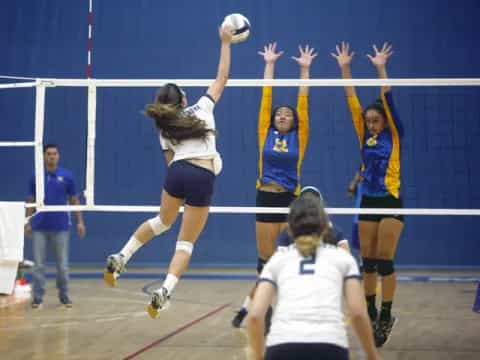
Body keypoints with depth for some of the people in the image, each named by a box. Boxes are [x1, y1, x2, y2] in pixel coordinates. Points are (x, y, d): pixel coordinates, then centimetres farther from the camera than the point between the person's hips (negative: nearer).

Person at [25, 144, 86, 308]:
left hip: (61, 227, 0)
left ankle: (64, 296, 15)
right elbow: (30, 201, 7)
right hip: (39, 227, 0)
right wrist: (28, 223, 2)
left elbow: (74, 200, 4)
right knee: (38, 264, 1)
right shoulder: (35, 177, 2)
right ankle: (38, 297, 7)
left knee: (63, 265, 4)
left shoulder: (67, 176, 0)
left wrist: (80, 222, -1)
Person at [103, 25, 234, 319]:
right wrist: (226, 43, 26)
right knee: (186, 242, 1)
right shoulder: (202, 108, 13)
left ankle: (120, 259, 24)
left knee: (162, 221, 32)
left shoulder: (164, 128, 21)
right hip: (203, 176, -3)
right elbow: (222, 77, 20)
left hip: (177, 172, 4)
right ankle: (164, 292, -15)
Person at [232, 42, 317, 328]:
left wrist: (305, 69, -1)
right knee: (265, 259, 5)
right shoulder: (266, 134, 5)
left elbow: (303, 102, 1)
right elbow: (266, 98, 6)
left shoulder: (299, 138, 3)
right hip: (266, 198, 1)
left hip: (291, 199, 0)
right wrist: (269, 64, 7)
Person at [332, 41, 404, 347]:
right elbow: (352, 101, 4)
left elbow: (389, 101, -11)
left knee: (384, 262, -7)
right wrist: (345, 69, -1)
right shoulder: (365, 137, 9)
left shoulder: (394, 135, -1)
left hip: (390, 202, -5)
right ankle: (371, 313, 17)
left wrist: (381, 69, -18)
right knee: (368, 262, 7)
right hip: (368, 202, 5)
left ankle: (386, 316, -1)